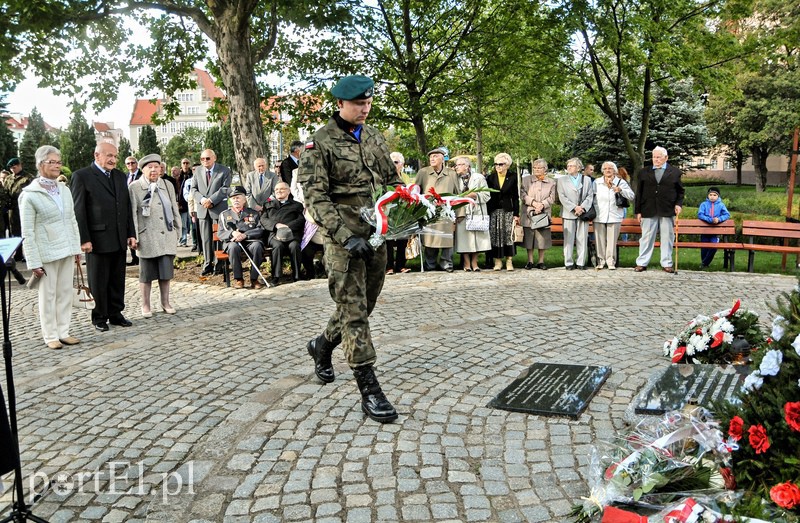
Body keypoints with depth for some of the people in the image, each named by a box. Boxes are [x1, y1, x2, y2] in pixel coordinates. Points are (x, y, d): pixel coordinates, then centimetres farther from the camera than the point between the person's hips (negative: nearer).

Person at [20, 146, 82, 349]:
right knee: (48, 295, 4)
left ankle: (64, 332, 18)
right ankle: (51, 336, 14)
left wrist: (77, 248, 9)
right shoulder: (30, 195, -9)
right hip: (47, 253, -5)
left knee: (65, 293, 9)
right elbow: (27, 233, -9)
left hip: (67, 251, 5)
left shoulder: (64, 190, 7)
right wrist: (34, 262, -12)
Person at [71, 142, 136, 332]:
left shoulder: (120, 176, 12)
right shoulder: (82, 176, -6)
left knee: (118, 280, 12)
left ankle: (115, 314, 23)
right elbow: (78, 211, -9)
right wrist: (84, 239, -14)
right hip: (98, 239, -5)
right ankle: (100, 317, 18)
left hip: (120, 239, 5)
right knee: (99, 281, 6)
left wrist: (131, 233, 8)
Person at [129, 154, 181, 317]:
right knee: (146, 274, 5)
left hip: (167, 236, 3)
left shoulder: (168, 185, 11)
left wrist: (177, 232, 12)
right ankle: (146, 305, 17)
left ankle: (165, 303, 21)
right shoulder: (134, 187, -2)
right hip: (147, 238, -3)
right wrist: (134, 237, -7)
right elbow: (132, 214, -3)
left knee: (166, 272, 7)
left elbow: (175, 210, 14)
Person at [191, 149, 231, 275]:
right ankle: (207, 264, 12)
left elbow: (225, 189, -9)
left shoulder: (224, 170, 0)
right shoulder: (198, 171, 12)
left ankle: (219, 265, 6)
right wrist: (201, 199, -10)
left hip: (218, 208, -4)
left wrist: (211, 200, -16)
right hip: (202, 209, 4)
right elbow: (194, 189, 10)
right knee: (205, 238, 5)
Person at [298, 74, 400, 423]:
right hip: (344, 238, -6)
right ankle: (369, 390, -3)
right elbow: (316, 197, -12)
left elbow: (393, 181, 21)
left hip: (377, 236, 7)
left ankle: (322, 345, 41)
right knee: (353, 309, -6)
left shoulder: (375, 138, 14)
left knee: (365, 303, 15)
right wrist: (346, 236, -22)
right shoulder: (320, 143, -5)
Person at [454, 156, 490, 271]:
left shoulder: (479, 177, 4)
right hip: (461, 213, 1)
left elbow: (486, 195, 1)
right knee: (464, 238, -2)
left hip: (477, 213, -1)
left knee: (476, 237, 0)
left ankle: (474, 262, 12)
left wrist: (474, 195, -12)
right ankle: (466, 263, 8)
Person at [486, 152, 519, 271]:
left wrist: (516, 214, -1)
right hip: (494, 211, 1)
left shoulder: (512, 177, 3)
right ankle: (497, 261, 5)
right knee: (495, 235, -1)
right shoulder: (491, 177, 5)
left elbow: (515, 197, 4)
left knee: (509, 234, -5)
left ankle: (509, 261, 1)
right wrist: (486, 212, -2)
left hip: (508, 210, -1)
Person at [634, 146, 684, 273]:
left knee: (667, 238, 3)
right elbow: (639, 193, 8)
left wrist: (679, 204, -3)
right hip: (648, 211, 0)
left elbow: (680, 191, 13)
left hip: (667, 211, 0)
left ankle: (667, 264, 11)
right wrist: (638, 211, 3)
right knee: (646, 237, 3)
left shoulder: (675, 172, 9)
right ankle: (642, 263, 9)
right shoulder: (644, 172, 9)